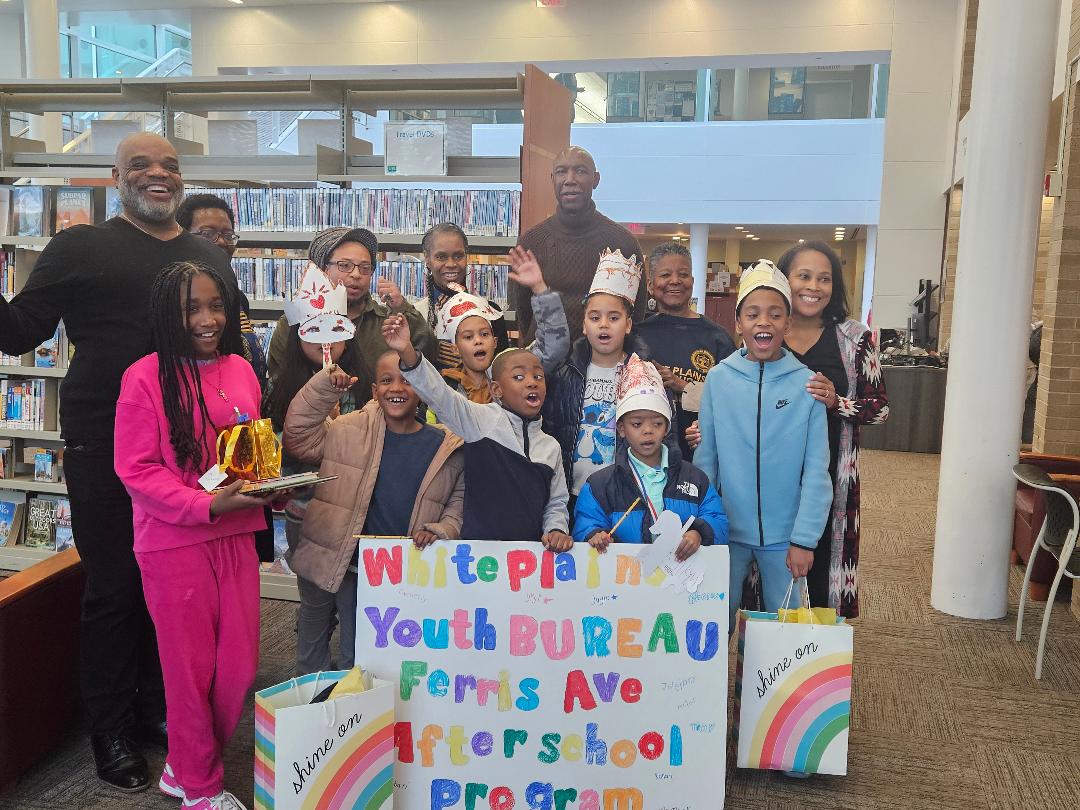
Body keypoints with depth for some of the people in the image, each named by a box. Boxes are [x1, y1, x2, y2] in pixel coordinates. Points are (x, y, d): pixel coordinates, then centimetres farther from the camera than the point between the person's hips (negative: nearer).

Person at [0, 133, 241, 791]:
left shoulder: (213, 260, 13)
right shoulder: (81, 248, 1)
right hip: (105, 448, -4)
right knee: (115, 588, 5)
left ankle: (159, 709, 32)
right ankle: (112, 731, 22)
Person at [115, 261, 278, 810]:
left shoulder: (240, 370, 5)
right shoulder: (145, 378, -11)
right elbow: (136, 471, -12)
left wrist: (270, 487, -2)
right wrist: (206, 505, -21)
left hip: (235, 537, 5)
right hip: (175, 543, -5)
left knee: (239, 668, 12)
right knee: (192, 668, 8)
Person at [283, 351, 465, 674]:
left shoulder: (447, 449, -4)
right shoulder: (351, 429, -2)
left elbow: (459, 502, 5)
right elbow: (299, 438, -4)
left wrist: (439, 532, -13)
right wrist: (324, 387, -13)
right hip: (331, 563, 1)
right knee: (313, 635, 21)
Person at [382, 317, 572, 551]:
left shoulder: (551, 446, 13)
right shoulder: (482, 419, -1)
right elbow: (439, 394, -17)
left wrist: (557, 530, -1)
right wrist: (407, 352, -32)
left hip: (532, 550, 4)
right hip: (478, 547, -4)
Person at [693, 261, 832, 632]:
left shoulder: (807, 384, -7)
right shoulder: (718, 379, -4)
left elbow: (816, 470, -6)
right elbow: (706, 458, 0)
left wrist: (804, 538, -9)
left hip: (785, 533, 0)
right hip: (727, 528, 1)